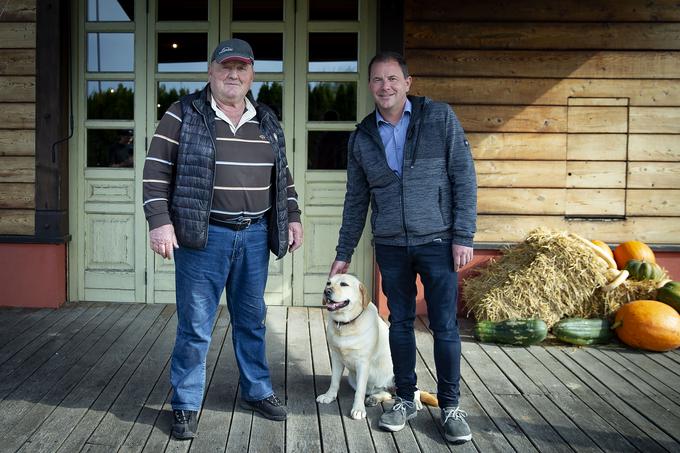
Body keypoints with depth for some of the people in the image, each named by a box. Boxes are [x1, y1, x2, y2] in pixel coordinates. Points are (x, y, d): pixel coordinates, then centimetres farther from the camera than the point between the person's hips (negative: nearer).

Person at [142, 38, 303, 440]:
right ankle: (186, 405, 17)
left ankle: (257, 391, 31)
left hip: (255, 235, 4)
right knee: (195, 325, 2)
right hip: (203, 235, -4)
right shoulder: (183, 115, -2)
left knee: (252, 319, 15)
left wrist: (293, 218, 12)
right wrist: (159, 222, -13)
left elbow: (283, 175, 19)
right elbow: (158, 171, -4)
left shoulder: (267, 122, 12)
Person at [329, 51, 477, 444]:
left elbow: (464, 178, -4)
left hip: (437, 240, -3)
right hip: (390, 246, 3)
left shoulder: (440, 117, -3)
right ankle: (406, 399, 26)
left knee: (445, 326, 1)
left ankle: (451, 405, 16)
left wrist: (463, 236, -10)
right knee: (400, 323, 11)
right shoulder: (362, 137, 6)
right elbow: (356, 200, 12)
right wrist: (344, 254, 12)